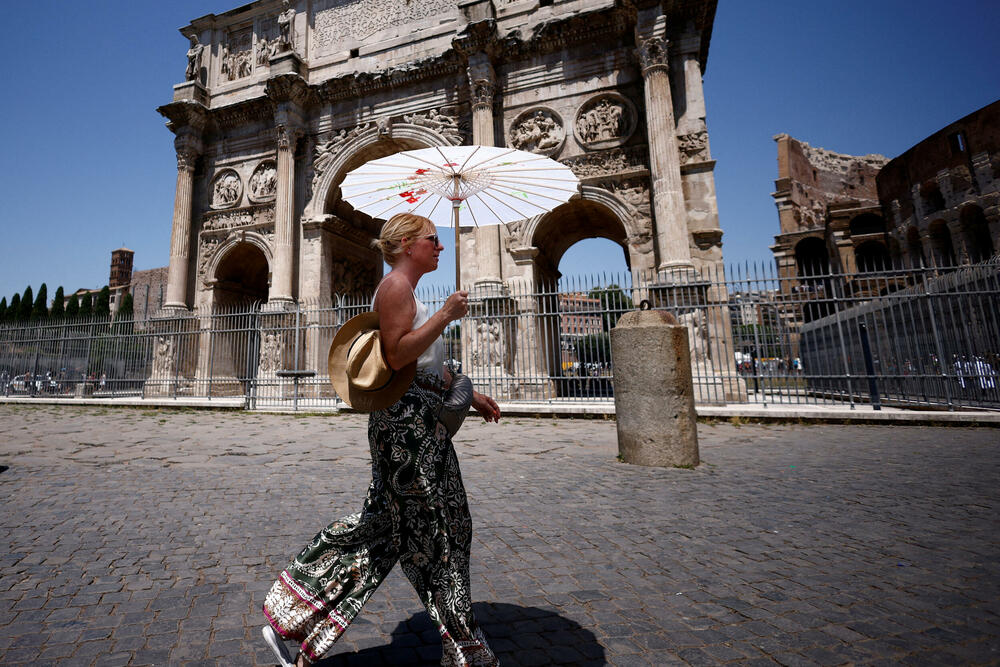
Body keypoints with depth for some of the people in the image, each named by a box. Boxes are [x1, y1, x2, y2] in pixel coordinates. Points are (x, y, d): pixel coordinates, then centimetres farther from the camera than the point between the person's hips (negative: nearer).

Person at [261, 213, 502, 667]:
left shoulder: (405, 291, 21)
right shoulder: (396, 285, -11)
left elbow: (430, 364, 23)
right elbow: (397, 356, -22)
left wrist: (470, 395, 19)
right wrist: (446, 315, -18)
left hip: (417, 422, 10)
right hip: (408, 422, -10)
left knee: (384, 521, 17)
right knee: (436, 529, 3)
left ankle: (288, 618, 30)